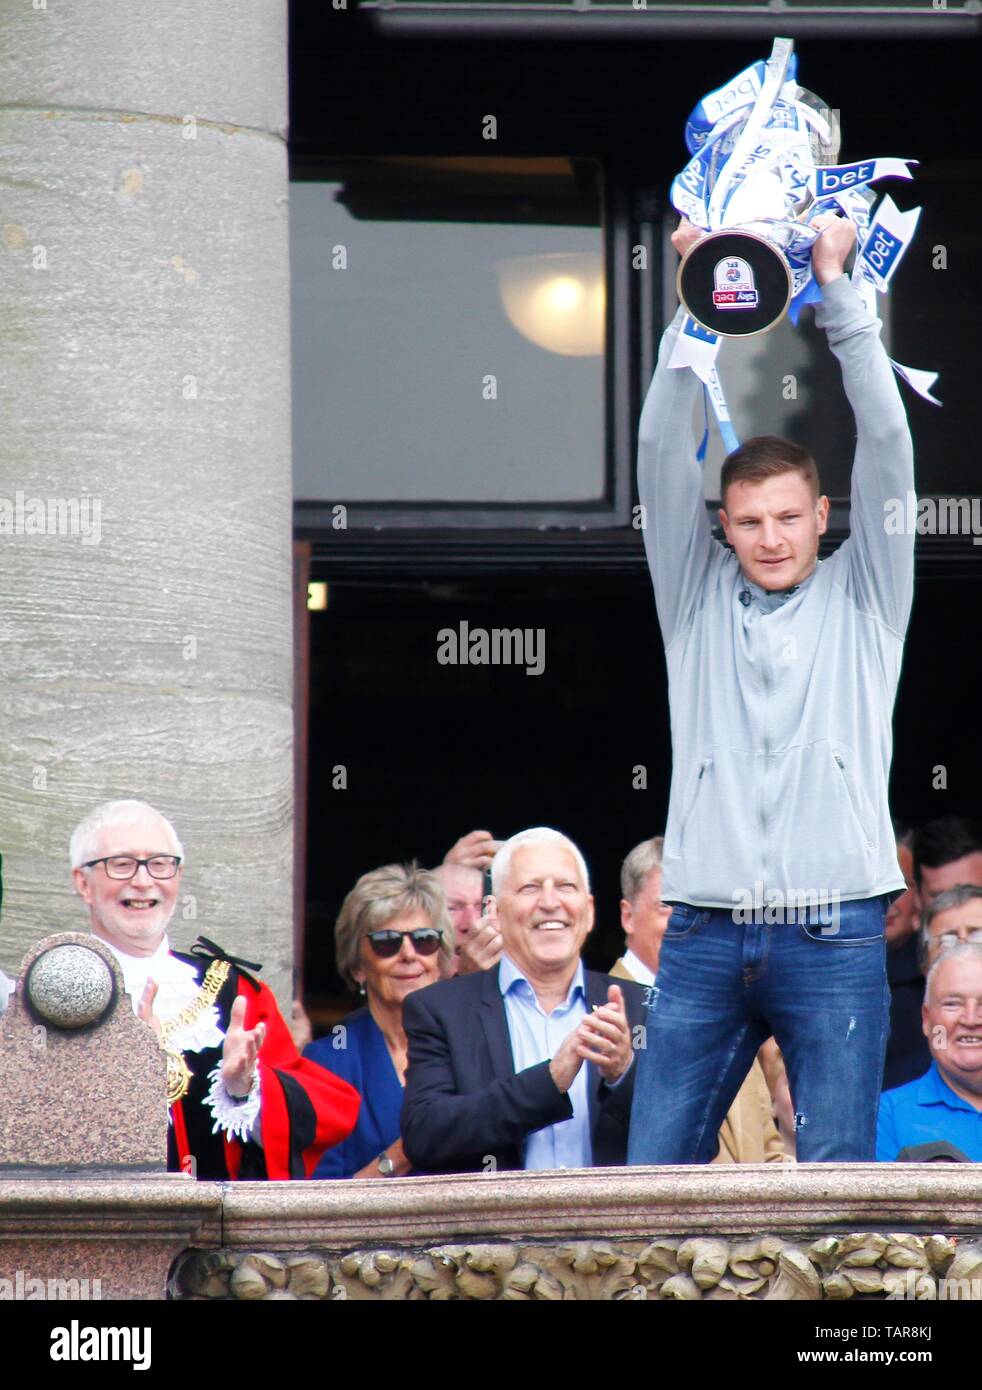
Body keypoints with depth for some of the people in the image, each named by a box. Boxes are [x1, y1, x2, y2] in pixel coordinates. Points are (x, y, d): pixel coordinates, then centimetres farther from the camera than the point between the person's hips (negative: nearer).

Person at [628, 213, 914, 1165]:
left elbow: (885, 443, 2)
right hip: (704, 935, 2)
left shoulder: (862, 598, 11)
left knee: (836, 1177, -5)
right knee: (653, 1169, -3)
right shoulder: (697, 596, 14)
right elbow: (662, 455, 5)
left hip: (832, 936, -2)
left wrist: (835, 290, -2)